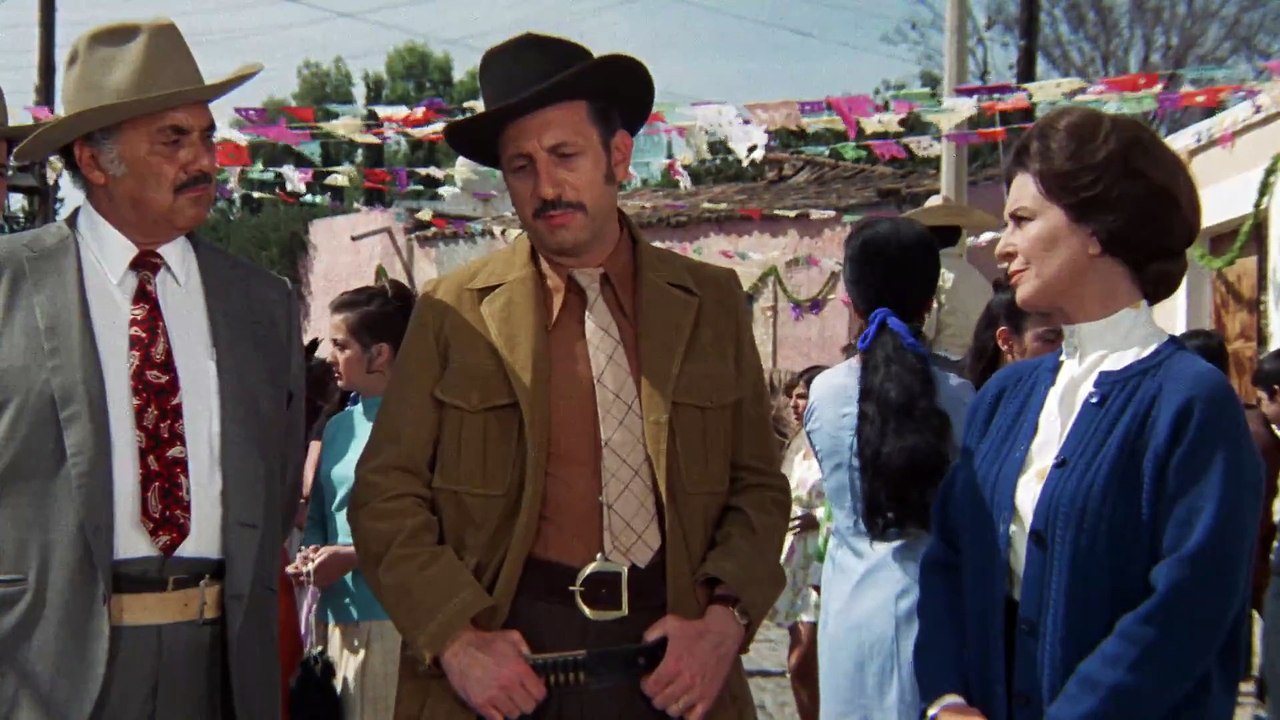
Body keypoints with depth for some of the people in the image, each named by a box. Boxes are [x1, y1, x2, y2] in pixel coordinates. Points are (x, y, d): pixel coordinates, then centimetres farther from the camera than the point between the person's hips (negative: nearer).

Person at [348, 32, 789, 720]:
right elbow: (386, 499, -1)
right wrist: (456, 637, -13)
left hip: (667, 653, 2)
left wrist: (725, 619, -8)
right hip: (509, 656, -1)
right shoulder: (452, 313, -1)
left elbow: (758, 489, 7)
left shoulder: (712, 303, 4)